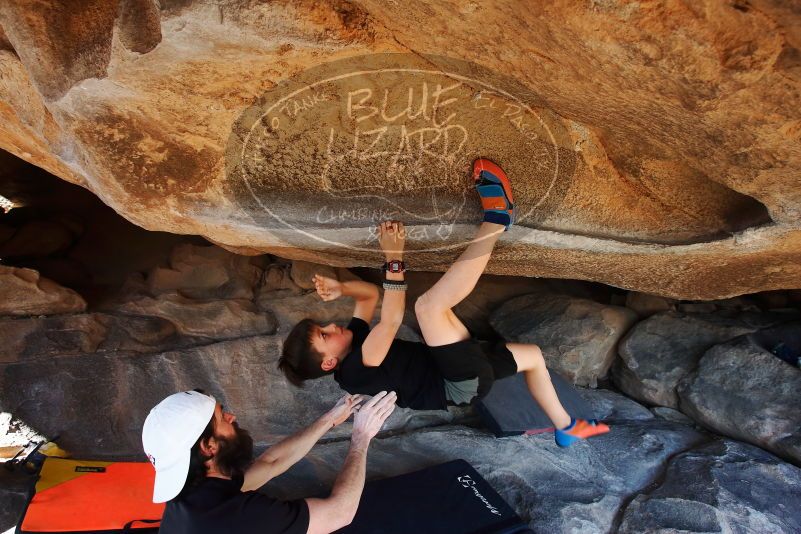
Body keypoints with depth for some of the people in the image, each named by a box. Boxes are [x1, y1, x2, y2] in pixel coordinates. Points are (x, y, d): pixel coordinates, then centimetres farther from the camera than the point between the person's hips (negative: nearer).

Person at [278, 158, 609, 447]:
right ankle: (497, 219, -22)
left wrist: (340, 288, -7)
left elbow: (371, 294, 13)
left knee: (532, 355, 24)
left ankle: (566, 428, 37)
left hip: (463, 371, 9)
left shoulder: (352, 346, 6)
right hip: (462, 382, -9)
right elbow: (391, 320, -29)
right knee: (429, 306, -32)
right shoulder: (354, 370, -19)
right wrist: (394, 259, -29)